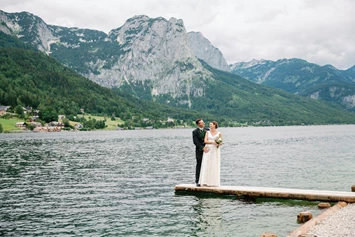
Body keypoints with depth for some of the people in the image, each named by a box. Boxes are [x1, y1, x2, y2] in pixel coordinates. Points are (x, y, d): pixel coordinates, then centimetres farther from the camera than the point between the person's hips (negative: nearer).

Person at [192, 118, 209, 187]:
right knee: (198, 166, 1)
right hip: (199, 151, -3)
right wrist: (202, 148, -19)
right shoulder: (195, 132, -3)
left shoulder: (207, 130, 9)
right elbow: (195, 142, -10)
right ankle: (197, 181, 6)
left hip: (207, 150, 4)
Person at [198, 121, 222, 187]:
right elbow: (205, 141, -3)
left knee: (214, 166, -2)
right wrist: (213, 142, -16)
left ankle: (214, 182, 3)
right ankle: (206, 182, -3)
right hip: (208, 150, 1)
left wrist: (219, 144, -16)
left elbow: (220, 143, 7)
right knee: (206, 166, -5)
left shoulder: (219, 133, 5)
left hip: (215, 151, -1)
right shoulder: (207, 132, 7)